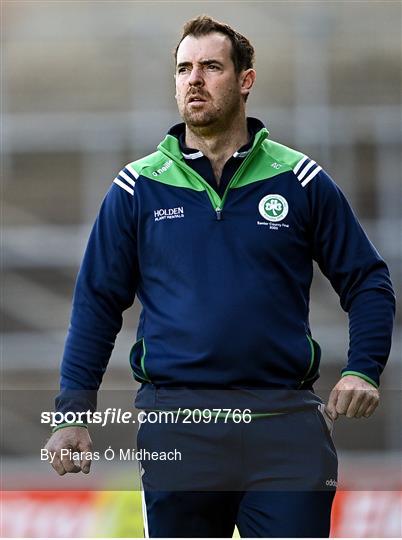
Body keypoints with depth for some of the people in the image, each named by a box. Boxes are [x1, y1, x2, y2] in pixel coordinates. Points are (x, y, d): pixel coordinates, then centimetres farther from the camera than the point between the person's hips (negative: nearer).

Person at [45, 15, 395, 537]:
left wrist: (362, 372, -6)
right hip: (175, 426, 1)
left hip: (285, 421, -1)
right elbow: (98, 302, 9)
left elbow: (368, 282, 9)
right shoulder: (138, 188, 7)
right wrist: (73, 412, 2)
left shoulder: (301, 180, 5)